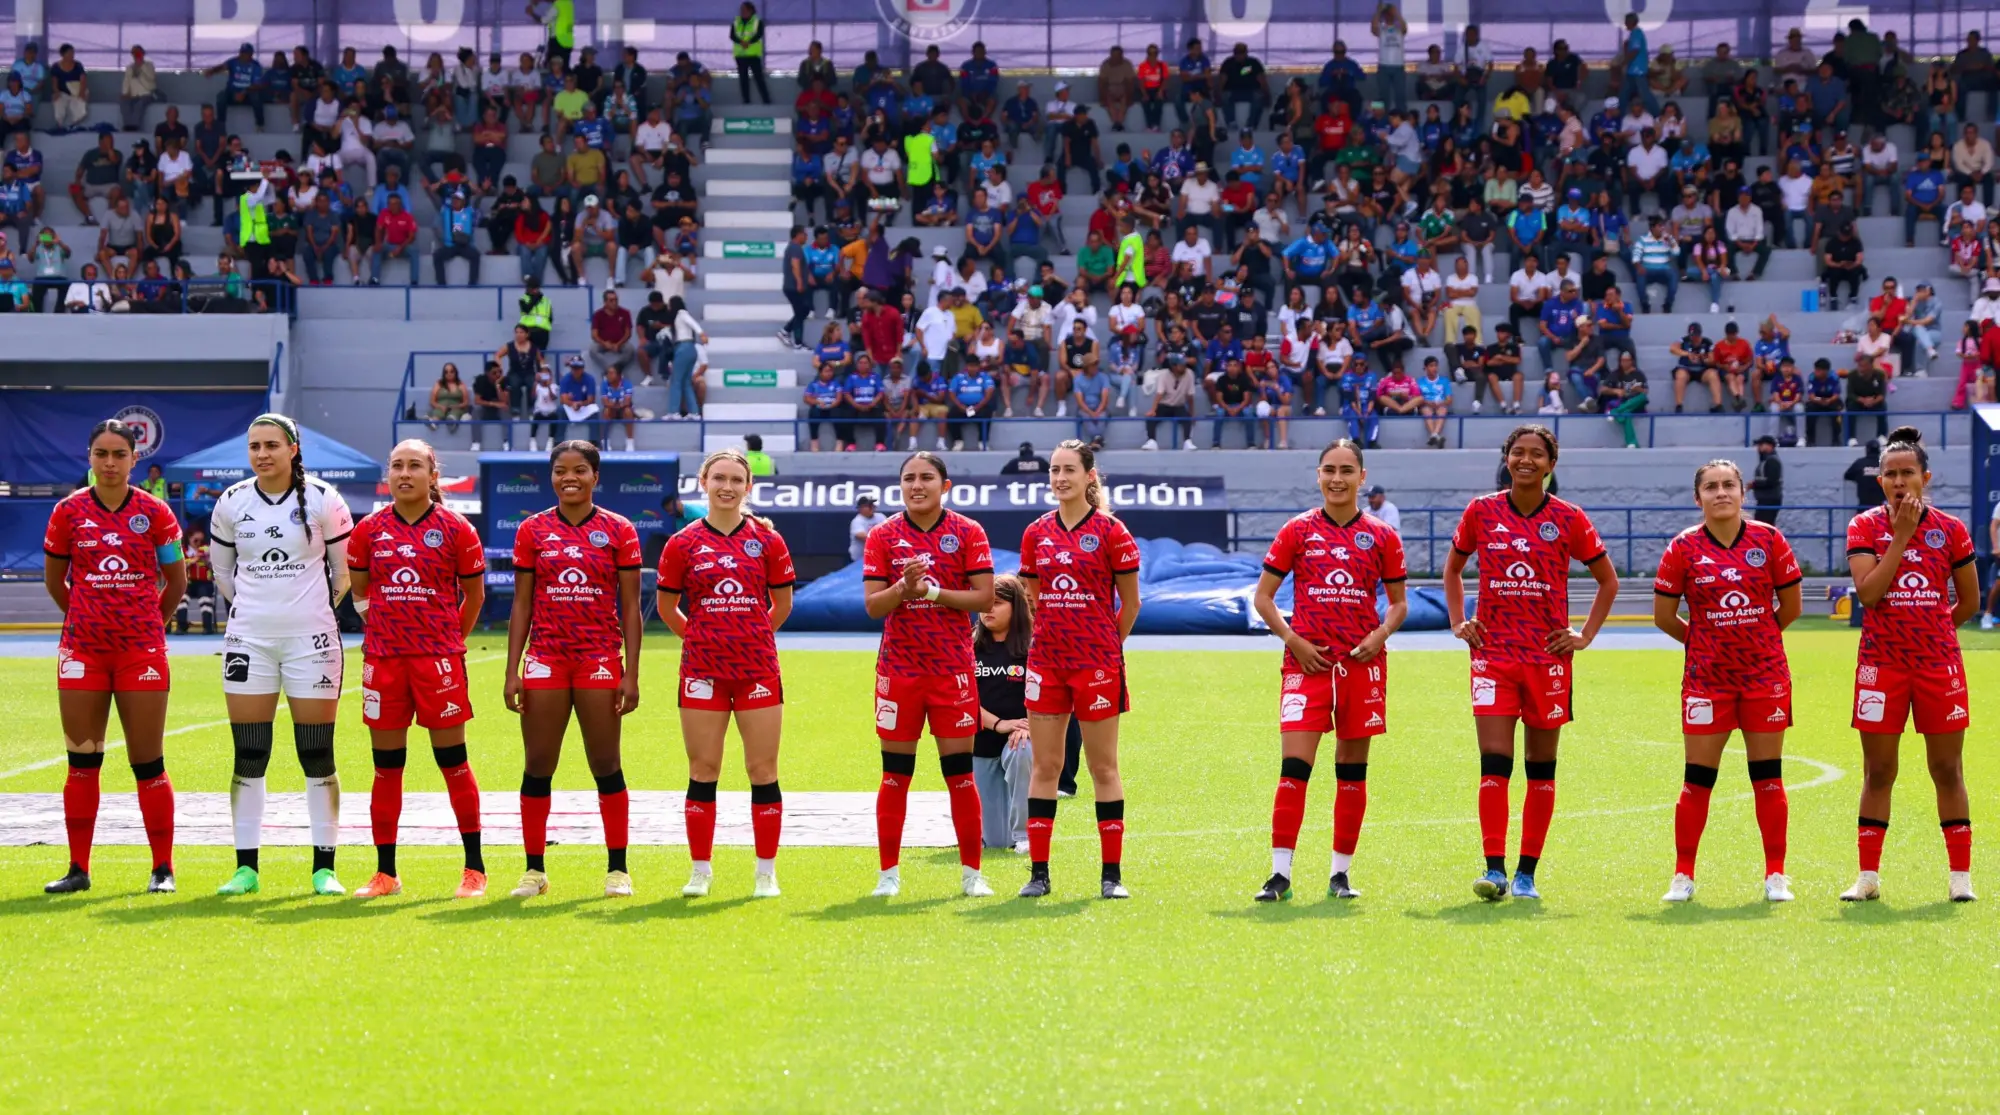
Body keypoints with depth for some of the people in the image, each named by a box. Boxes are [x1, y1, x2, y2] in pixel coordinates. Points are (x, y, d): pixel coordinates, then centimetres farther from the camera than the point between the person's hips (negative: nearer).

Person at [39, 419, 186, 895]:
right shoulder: (69, 511, 2)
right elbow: (53, 579, 14)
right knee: (82, 762, 4)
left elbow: (176, 579, 10)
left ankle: (163, 869, 9)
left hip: (142, 650, -1)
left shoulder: (155, 512, -1)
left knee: (148, 764, 1)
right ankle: (78, 869, 11)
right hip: (82, 650, 1)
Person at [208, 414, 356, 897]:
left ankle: (324, 867, 5)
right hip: (248, 639, 2)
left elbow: (345, 568, 5)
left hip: (311, 638, -2)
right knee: (248, 756, 1)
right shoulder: (232, 503, 2)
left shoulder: (322, 499, -5)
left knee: (317, 756, -1)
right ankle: (246, 866, 7)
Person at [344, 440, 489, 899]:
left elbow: (474, 595, 8)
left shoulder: (456, 529, -1)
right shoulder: (369, 531, 5)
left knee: (452, 760, 1)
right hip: (383, 658, 2)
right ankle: (385, 873, 13)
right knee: (386, 765, 5)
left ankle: (474, 869, 10)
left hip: (439, 658, -2)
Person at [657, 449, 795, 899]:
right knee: (703, 772, 3)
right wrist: (702, 637, 8)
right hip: (702, 671, 0)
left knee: (763, 771, 1)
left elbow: (782, 604, 13)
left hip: (758, 670, 0)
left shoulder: (768, 540, 3)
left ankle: (766, 872, 9)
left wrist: (750, 637, 10)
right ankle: (700, 870, 12)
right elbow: (667, 607, 12)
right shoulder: (682, 544, 2)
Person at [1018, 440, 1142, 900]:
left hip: (1097, 663, -4)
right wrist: (1045, 639, 11)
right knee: (1044, 766, 4)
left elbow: (1130, 604, 2)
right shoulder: (1036, 533, 7)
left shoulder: (1110, 531, -4)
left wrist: (1105, 646, 5)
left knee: (1103, 767, 1)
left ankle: (1112, 874, 7)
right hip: (1046, 662, 4)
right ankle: (1038, 872, 8)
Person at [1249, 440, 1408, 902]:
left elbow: (1398, 602, 13)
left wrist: (1382, 633, -7)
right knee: (1294, 768, -10)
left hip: (1362, 663, 2)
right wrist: (1292, 640, -8)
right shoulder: (1298, 531, 4)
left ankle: (1341, 874, 15)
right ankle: (1280, 874, -8)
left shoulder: (1382, 536, 7)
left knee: (1352, 772, 6)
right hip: (1307, 661, -2)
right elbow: (1263, 596, 6)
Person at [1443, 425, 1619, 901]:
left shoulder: (1569, 519, 0)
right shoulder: (1481, 512, 3)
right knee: (1494, 764, -10)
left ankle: (1527, 873, 12)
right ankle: (1494, 870, -13)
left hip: (1549, 657, 0)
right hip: (1492, 654, 0)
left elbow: (1608, 580, 11)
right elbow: (1453, 567, 18)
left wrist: (1585, 635, 2)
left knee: (1541, 769, 5)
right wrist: (1458, 622, 7)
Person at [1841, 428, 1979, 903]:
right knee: (1877, 771, 4)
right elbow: (1868, 592, -15)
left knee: (1947, 769, 3)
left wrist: (1929, 629, 6)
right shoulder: (1865, 526, -1)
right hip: (1880, 664, 0)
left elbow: (1969, 602, 10)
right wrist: (1901, 534, -15)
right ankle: (1868, 876, 10)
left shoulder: (1950, 529, 2)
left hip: (1939, 663, 0)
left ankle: (1960, 875, 10)